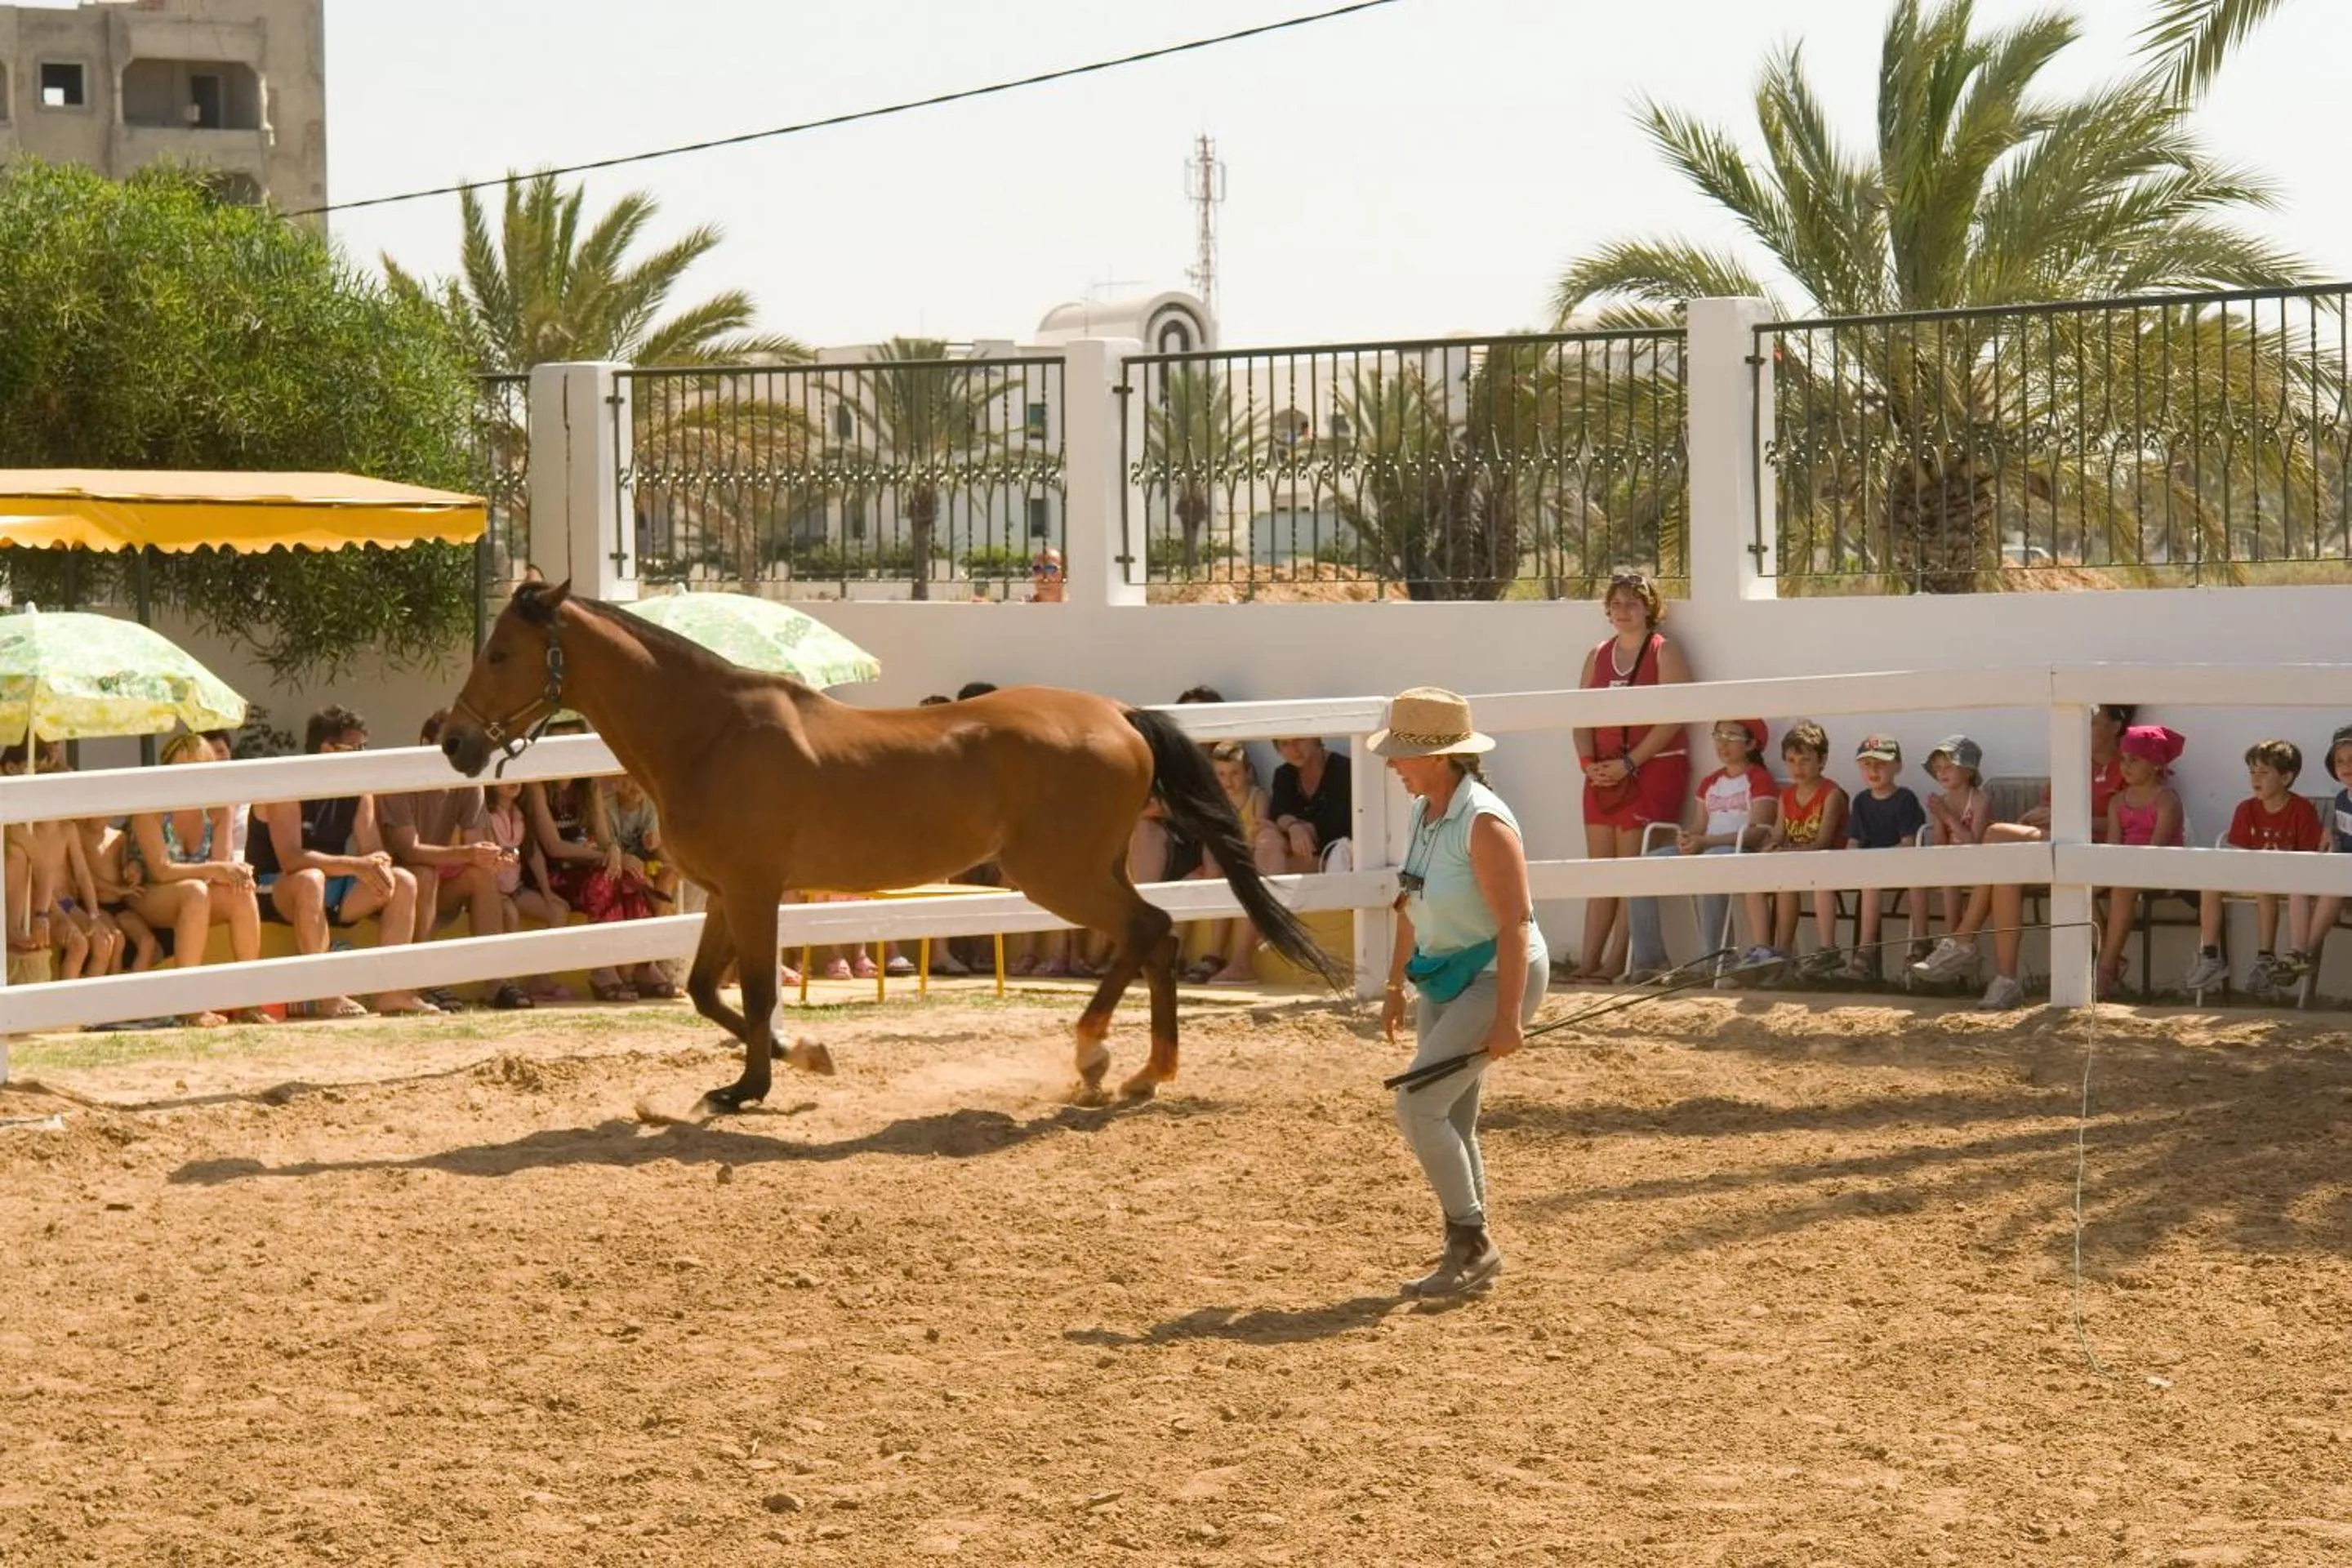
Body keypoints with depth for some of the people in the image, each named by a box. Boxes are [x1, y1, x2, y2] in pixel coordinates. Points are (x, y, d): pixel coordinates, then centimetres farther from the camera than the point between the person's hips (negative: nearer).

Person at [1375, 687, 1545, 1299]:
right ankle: (1469, 1254, 23)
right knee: (1450, 1121, 12)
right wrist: (1395, 986, 19)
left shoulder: (1483, 823, -23)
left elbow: (1515, 924, -24)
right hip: (1443, 980, 9)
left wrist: (1508, 1018, -25)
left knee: (1418, 1106, -14)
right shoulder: (1421, 813, 4)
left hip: (1496, 978, -9)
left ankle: (1472, 1242, -2)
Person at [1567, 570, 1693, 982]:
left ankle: (1614, 963, -7)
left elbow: (1672, 718, -12)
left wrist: (1629, 764, -16)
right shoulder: (1598, 656, 15)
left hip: (1653, 768, -6)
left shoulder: (1664, 652, -3)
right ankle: (1588, 961, 3)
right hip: (1604, 774, 6)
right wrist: (1587, 761, -6)